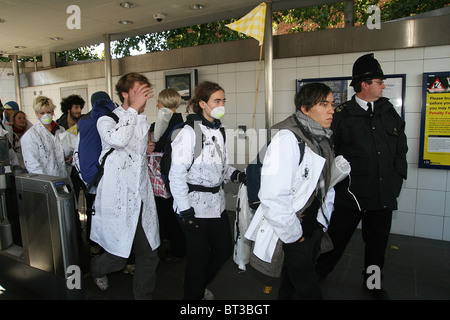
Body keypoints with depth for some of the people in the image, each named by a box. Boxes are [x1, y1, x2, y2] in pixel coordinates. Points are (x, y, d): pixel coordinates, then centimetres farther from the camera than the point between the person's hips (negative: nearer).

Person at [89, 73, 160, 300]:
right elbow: (117, 139, -30)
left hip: (142, 199, 6)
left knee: (149, 255, 8)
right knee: (117, 258, 7)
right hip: (118, 200, -5)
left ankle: (144, 295, 29)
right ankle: (96, 268, 42)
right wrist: (133, 108, -23)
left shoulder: (144, 122, 14)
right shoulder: (107, 120, -6)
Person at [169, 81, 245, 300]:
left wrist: (235, 175, -4)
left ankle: (200, 286, 44)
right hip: (194, 205, -8)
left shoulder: (219, 130, 8)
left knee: (224, 249, 17)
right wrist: (184, 210, -18)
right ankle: (194, 294, 34)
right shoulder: (189, 132, -15)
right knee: (198, 257, 6)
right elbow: (177, 175, -17)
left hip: (216, 202, 8)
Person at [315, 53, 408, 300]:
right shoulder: (343, 115, -8)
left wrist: (398, 176, 10)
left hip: (384, 193, 5)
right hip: (352, 193, -5)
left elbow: (401, 146, 16)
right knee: (338, 236, 7)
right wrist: (340, 179, -9)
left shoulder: (388, 110, 8)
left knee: (378, 240, 18)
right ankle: (318, 273, 30)